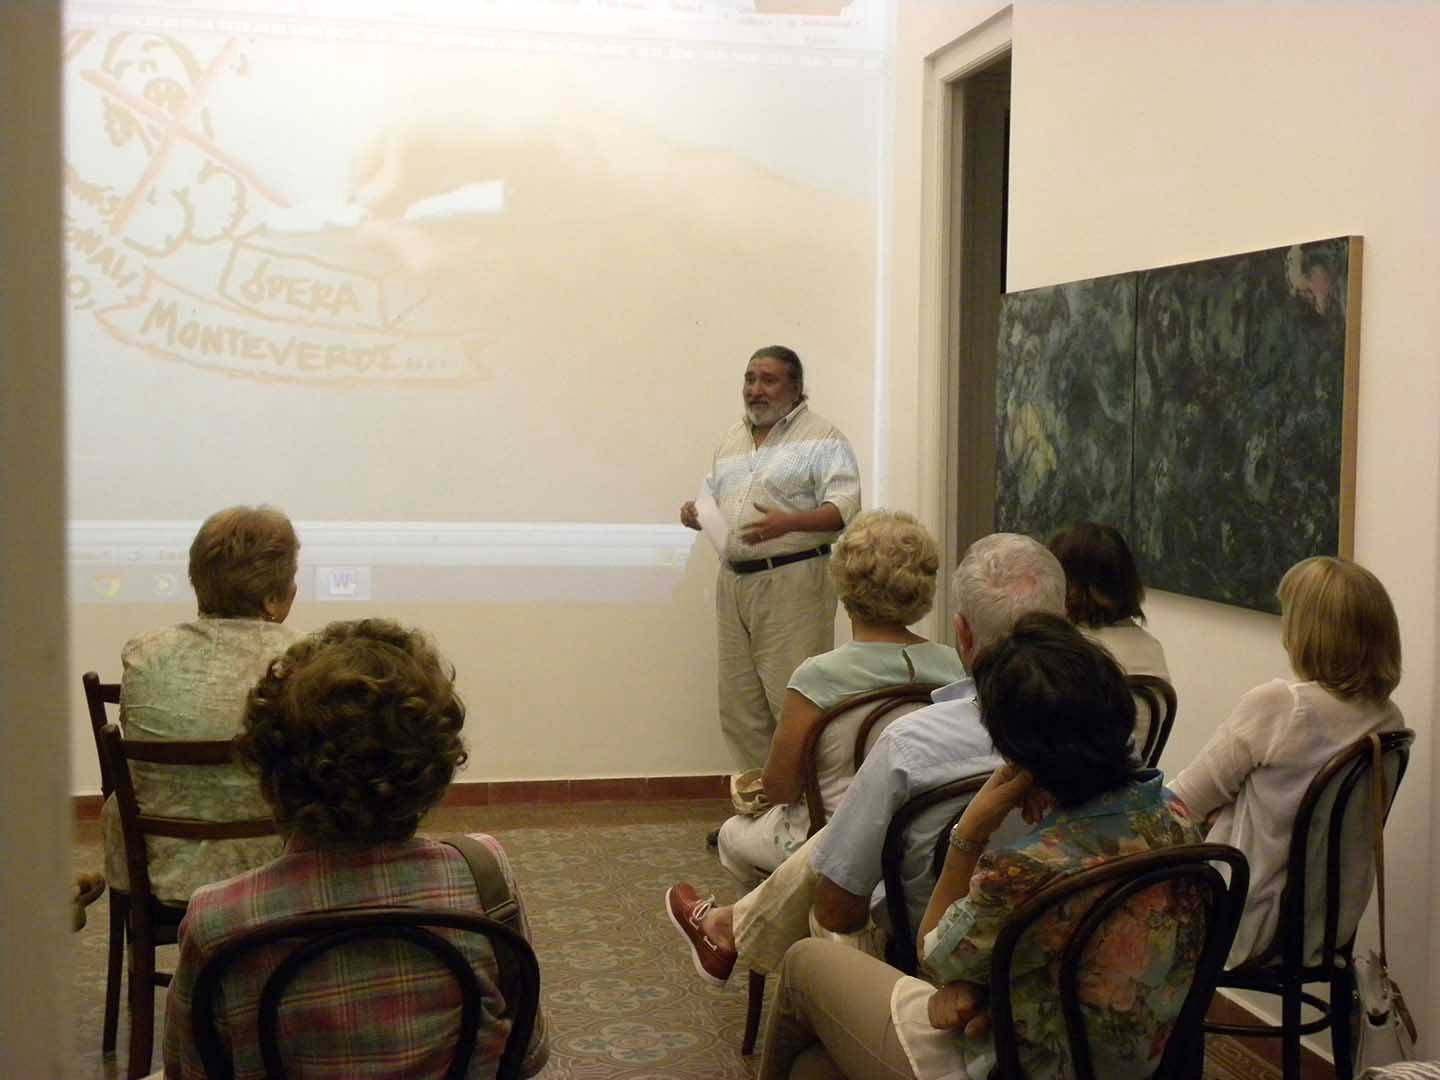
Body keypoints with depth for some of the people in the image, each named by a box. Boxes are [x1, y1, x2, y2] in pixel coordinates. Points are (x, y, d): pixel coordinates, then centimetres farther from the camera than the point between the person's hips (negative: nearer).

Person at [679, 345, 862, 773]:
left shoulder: (821, 438, -5)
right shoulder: (733, 439, 18)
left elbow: (845, 508, -13)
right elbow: (715, 495, 27)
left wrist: (788, 523, -27)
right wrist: (696, 513, 4)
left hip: (792, 582, -7)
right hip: (734, 581, 7)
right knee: (739, 708, 9)